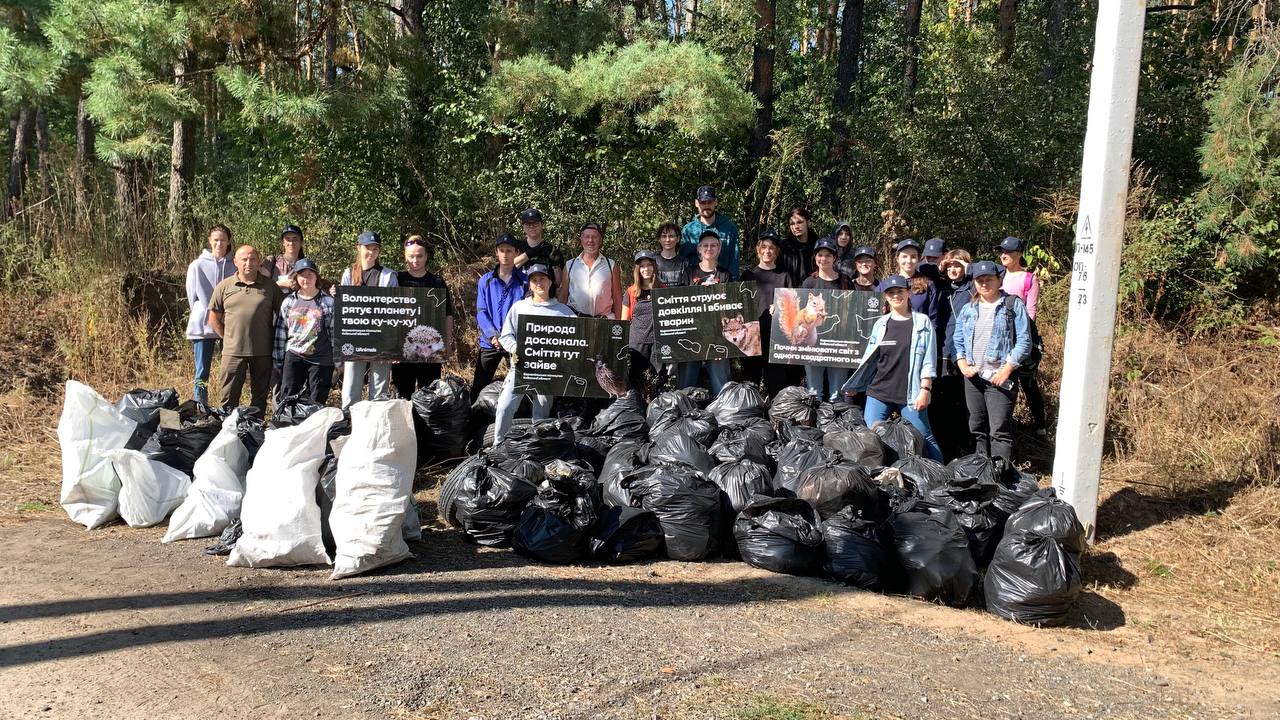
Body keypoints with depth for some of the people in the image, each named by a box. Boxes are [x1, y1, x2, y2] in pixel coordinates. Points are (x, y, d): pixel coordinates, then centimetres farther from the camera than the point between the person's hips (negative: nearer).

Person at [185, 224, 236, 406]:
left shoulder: (235, 266, 4)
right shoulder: (197, 265, 1)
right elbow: (192, 297, 6)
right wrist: (204, 316, 3)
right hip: (203, 326, -1)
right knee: (202, 373, 2)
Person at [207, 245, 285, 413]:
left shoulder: (269, 287, 3)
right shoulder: (224, 287, 4)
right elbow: (214, 319, 9)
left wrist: (272, 341, 3)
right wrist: (228, 338, 3)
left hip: (262, 352, 0)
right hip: (233, 351, 0)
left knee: (259, 396, 10)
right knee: (229, 398, 3)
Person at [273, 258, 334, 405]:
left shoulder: (328, 301, -1)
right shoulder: (288, 302, 6)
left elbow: (335, 332, -1)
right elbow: (281, 332, 10)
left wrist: (337, 360, -4)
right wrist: (278, 360, 8)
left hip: (320, 360, -2)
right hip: (293, 358, 2)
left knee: (317, 404, 3)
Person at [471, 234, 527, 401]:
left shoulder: (524, 281, 1)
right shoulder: (485, 281, 6)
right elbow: (481, 312, 2)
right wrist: (493, 335, -13)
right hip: (490, 342, 1)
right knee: (478, 387, 4)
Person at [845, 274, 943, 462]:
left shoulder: (922, 322, 3)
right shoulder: (881, 324, 11)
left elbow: (928, 361, -2)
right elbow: (868, 360, 15)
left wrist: (925, 389, -9)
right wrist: (854, 386, 13)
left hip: (910, 395, -3)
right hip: (878, 392, 3)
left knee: (925, 438, -3)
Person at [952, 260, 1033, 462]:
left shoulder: (1014, 305, -2)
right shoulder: (968, 309, 12)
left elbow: (1024, 341, -7)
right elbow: (958, 341, 17)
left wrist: (1007, 369, -14)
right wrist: (962, 364, 1)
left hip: (999, 377, -5)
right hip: (973, 376, 5)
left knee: (999, 430, -10)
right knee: (977, 428, 13)